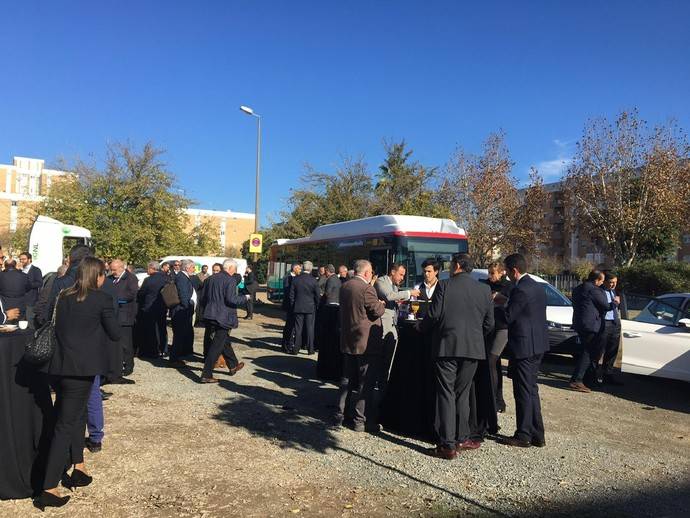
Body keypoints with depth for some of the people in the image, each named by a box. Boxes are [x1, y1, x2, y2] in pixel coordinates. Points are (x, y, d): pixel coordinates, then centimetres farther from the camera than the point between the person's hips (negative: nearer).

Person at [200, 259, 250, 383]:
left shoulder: (211, 278, 9)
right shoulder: (230, 280, -15)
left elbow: (204, 297, 12)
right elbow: (231, 299, -22)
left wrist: (206, 310, 23)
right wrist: (245, 298, -7)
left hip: (210, 316, 9)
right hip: (223, 317, -8)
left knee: (225, 341, 22)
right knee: (217, 346, -3)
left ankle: (233, 366, 38)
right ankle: (206, 375, -1)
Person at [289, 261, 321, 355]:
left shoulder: (295, 279, -4)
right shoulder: (314, 280, -9)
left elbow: (291, 295, 0)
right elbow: (317, 296, -4)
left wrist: (292, 306, 10)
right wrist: (316, 306, 10)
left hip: (298, 307, 1)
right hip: (310, 308, -1)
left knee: (298, 328, 7)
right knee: (310, 328, 6)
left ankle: (296, 348, 10)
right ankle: (310, 349, 10)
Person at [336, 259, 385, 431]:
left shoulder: (344, 287, 8)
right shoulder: (367, 289, -18)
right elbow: (377, 311, -16)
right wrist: (382, 304, 5)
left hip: (348, 341, 8)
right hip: (367, 343, -8)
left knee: (349, 380, 17)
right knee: (365, 383, 2)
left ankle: (341, 415, 23)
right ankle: (360, 420, 8)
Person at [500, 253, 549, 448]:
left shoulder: (520, 290, -19)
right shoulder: (538, 287, 10)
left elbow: (507, 318, -17)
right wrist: (506, 302, 16)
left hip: (523, 347, -9)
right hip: (538, 345, 10)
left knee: (523, 392, 1)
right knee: (531, 390, 17)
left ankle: (523, 435, 11)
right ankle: (537, 435, 24)